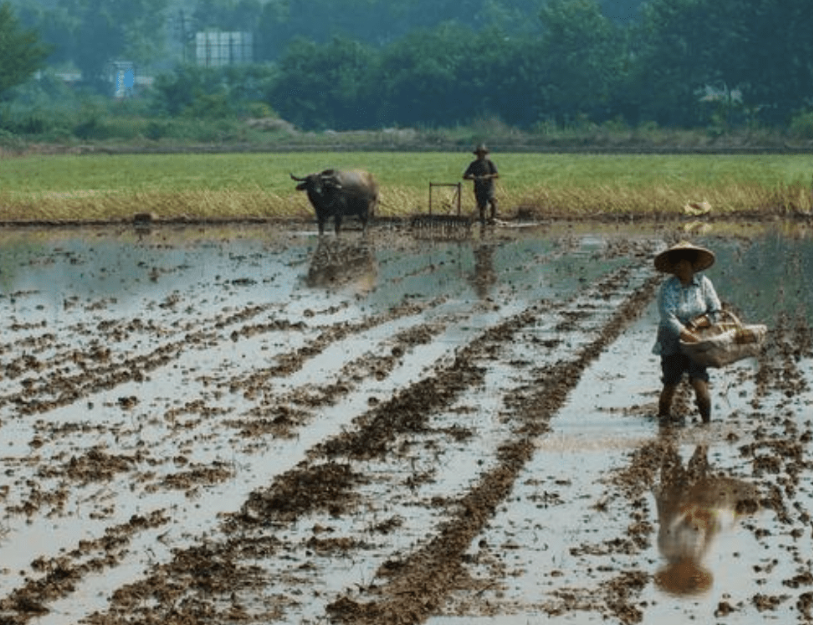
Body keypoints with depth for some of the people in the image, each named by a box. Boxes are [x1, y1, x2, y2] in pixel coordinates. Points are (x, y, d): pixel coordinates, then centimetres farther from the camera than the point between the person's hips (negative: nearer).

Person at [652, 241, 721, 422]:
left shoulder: (703, 283, -3)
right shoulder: (667, 289, -13)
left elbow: (715, 312, 0)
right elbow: (669, 320, -22)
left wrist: (696, 323, -18)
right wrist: (694, 339, -25)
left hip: (697, 341, 2)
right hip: (673, 343, -2)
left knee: (699, 383, -12)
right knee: (670, 387, 0)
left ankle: (707, 422, -5)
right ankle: (662, 420, 20)